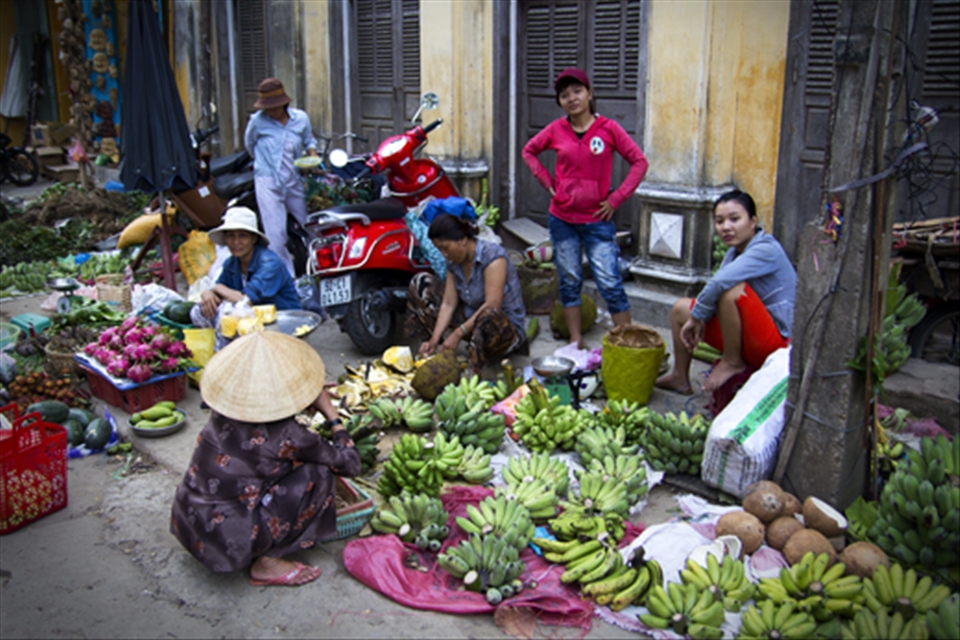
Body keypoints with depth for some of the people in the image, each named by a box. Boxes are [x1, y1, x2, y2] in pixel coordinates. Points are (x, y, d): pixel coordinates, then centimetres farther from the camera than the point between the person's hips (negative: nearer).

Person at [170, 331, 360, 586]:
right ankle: (268, 564, 1)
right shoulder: (286, 436, -22)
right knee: (317, 473, -8)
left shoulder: (224, 410, -5)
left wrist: (312, 399, 17)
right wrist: (332, 414, 1)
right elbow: (350, 464, -9)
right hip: (226, 543, -7)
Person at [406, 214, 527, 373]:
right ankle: (432, 350, 0)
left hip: (508, 327, -7)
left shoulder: (492, 255, -22)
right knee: (421, 282, 2)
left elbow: (492, 305, -29)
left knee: (489, 315, -45)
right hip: (471, 319, 8)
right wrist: (434, 340, -16)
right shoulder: (454, 262, 0)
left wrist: (458, 333, -30)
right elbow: (448, 303, -4)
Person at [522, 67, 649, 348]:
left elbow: (639, 162, -4)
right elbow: (529, 151, 17)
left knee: (610, 283, -5)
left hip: (597, 220, -3)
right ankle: (575, 342, 20)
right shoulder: (556, 130, 1)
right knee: (569, 281, 9)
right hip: (562, 219, 3)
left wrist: (616, 199, -9)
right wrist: (547, 182, 5)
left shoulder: (608, 128, -6)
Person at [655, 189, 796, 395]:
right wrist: (698, 319, -12)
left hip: (776, 343, -9)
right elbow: (715, 293, 6)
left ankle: (733, 362, -13)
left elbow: (720, 282, -32)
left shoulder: (767, 250, -19)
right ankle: (679, 378, 25)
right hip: (746, 338, 9)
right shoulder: (734, 253, 9)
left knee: (731, 288, -32)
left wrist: (696, 316, -20)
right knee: (681, 308, 13)